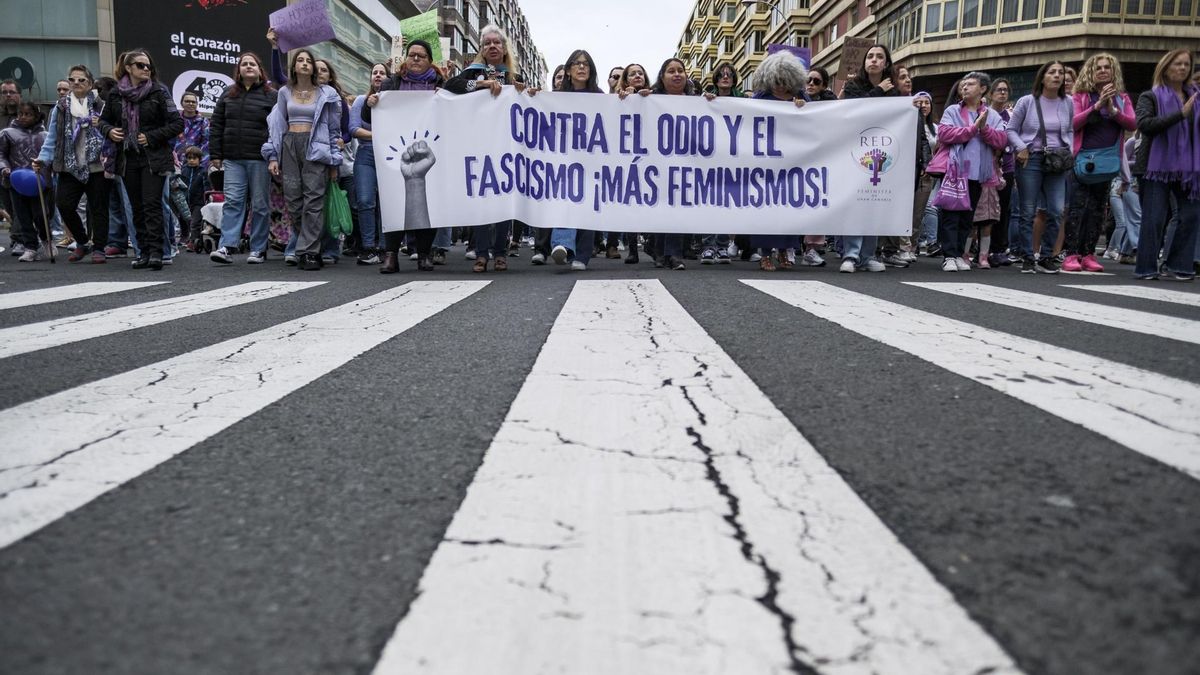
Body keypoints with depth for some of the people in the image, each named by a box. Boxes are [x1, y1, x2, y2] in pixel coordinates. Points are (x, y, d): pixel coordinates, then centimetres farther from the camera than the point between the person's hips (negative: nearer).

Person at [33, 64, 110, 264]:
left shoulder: (101, 106, 2)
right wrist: (43, 158, -1)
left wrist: (101, 126, -16)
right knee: (64, 205, -5)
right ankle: (83, 242, 15)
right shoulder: (61, 107, 9)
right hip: (70, 167, 2)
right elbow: (52, 137, 9)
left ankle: (98, 249, 11)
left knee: (98, 208, 2)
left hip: (97, 166, -2)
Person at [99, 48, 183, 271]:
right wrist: (109, 131, -2)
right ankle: (144, 251, 14)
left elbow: (177, 123, -5)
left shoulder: (158, 92, -3)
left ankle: (155, 252, -11)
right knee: (137, 207, 8)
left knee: (152, 204, -11)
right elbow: (103, 120, 20)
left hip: (154, 158, -4)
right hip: (128, 158, 4)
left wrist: (151, 137, -12)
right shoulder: (116, 95, 7)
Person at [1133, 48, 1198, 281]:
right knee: (1154, 219, -4)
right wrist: (1180, 114, -24)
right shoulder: (1151, 97, 0)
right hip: (1157, 165, -5)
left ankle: (1176, 266, 10)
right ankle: (1147, 268, 4)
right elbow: (1144, 124, -16)